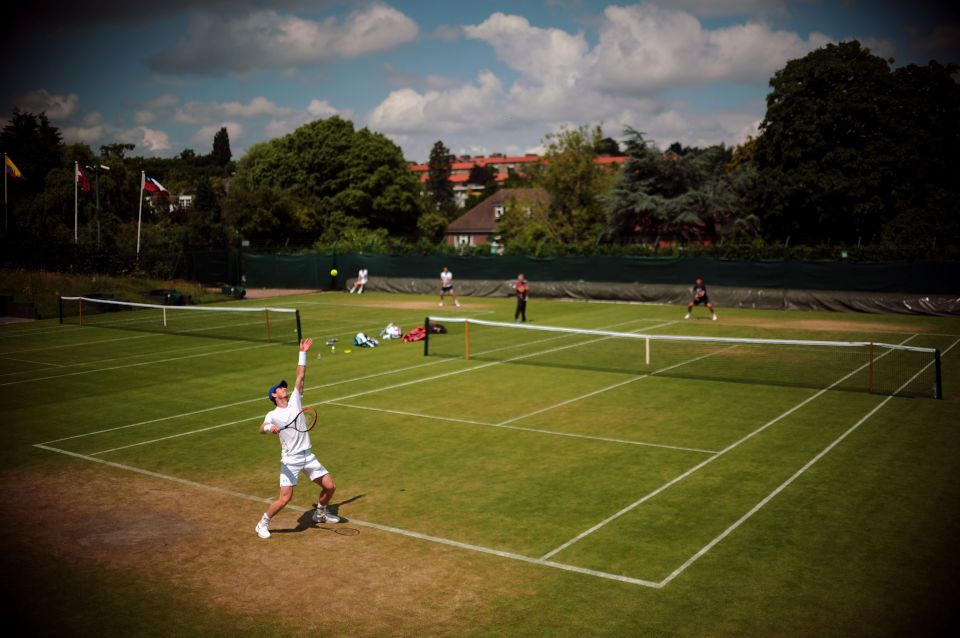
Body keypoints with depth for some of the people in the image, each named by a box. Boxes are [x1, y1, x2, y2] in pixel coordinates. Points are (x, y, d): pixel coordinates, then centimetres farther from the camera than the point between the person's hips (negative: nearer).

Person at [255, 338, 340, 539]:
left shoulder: (295, 400, 7)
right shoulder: (273, 415, -5)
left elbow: (300, 376, 6)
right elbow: (261, 429, -24)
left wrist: (303, 353, 5)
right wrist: (270, 428, -46)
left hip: (308, 456, 5)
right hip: (290, 460, -5)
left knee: (330, 486, 6)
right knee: (285, 498, -12)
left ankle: (320, 513, 33)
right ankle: (263, 523, 11)